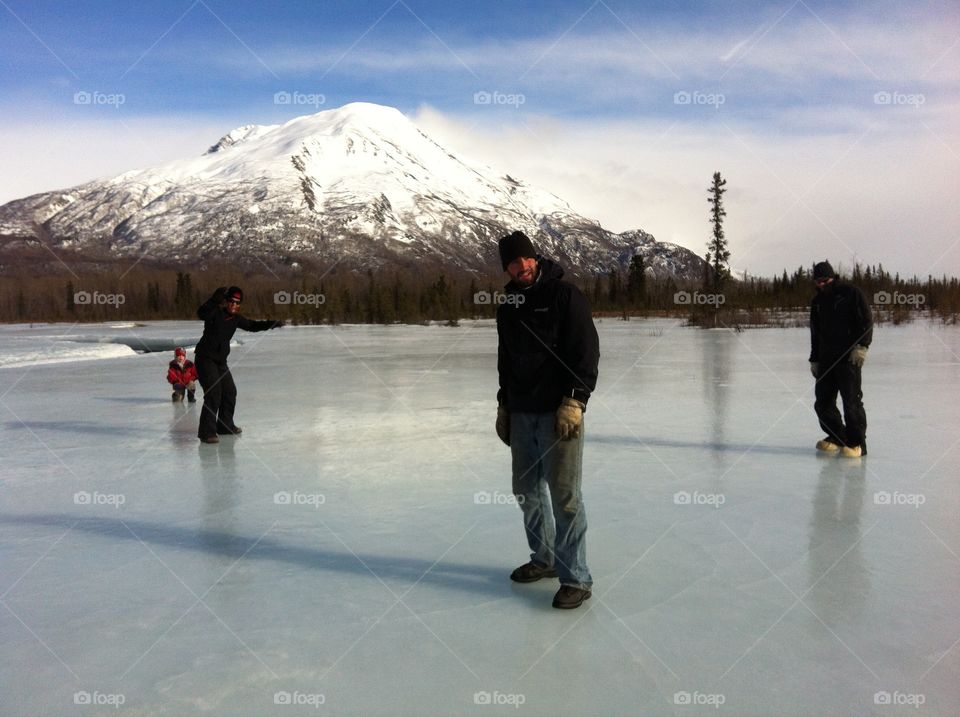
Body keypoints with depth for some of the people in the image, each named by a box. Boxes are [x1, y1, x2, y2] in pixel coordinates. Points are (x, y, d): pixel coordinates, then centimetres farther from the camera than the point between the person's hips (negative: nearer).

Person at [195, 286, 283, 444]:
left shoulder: (236, 318, 8)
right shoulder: (215, 312, -13)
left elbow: (252, 325, 18)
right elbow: (201, 313, -33)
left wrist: (272, 324, 8)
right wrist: (216, 299, -46)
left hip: (220, 360, 8)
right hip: (205, 358, -8)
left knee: (230, 392, 15)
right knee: (213, 393, -17)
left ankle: (225, 425, 33)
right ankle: (206, 432, -12)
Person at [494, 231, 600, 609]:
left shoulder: (564, 295, -7)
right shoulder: (507, 306, 13)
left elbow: (586, 350, -12)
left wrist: (574, 401, -19)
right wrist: (504, 406, 20)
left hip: (559, 411, -7)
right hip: (521, 412, 7)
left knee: (564, 495, -6)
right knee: (527, 490, 13)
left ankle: (576, 579, 3)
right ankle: (544, 559, 30)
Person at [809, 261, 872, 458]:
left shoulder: (851, 293, -1)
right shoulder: (817, 302, 17)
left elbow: (867, 320, -6)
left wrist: (861, 346, -17)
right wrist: (814, 360, 17)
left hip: (849, 357, -6)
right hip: (826, 359, 7)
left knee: (851, 400, -9)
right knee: (823, 401, 6)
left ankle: (856, 443, -2)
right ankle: (837, 437, 22)